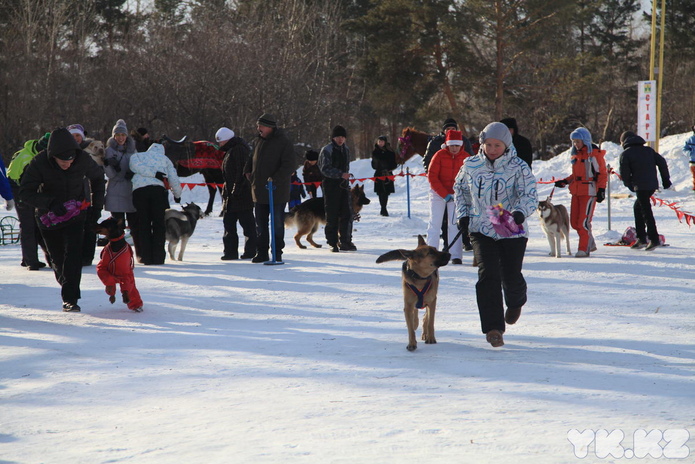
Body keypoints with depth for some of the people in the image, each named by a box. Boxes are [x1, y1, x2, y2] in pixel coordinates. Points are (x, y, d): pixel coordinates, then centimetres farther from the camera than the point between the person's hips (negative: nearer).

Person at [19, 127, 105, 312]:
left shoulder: (83, 160, -15)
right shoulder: (39, 163, -21)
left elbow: (97, 177, 8)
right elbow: (25, 192, -20)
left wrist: (97, 201, 4)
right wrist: (50, 203, -33)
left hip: (75, 214, 0)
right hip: (49, 216, 0)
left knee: (73, 254, -16)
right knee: (58, 258, 6)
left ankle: (70, 298, -17)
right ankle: (66, 286, 33)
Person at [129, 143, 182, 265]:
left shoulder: (136, 155, 24)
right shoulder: (164, 158, 25)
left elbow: (135, 166, 0)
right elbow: (174, 180, 20)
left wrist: (154, 173, -2)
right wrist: (177, 195, 36)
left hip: (139, 189, 0)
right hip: (158, 189, 0)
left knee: (143, 224, 6)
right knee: (159, 223, 6)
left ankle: (146, 257, 1)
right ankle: (158, 257, 0)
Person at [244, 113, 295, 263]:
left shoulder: (284, 142, -10)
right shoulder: (258, 140, 11)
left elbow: (288, 166, -16)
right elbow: (252, 158, 27)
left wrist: (275, 179, -24)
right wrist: (248, 171, 10)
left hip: (277, 192, -6)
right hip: (259, 191, 6)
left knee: (277, 224, 2)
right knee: (260, 224, 9)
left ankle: (277, 252, 10)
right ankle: (261, 253, 16)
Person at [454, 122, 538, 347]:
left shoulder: (518, 167, -7)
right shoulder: (471, 166, 1)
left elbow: (530, 195, -16)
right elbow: (460, 189, 19)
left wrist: (520, 212, -36)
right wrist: (463, 214, 8)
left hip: (512, 231, -1)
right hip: (481, 229, 1)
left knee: (511, 276, 3)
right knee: (488, 274, -14)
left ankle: (515, 303, 41)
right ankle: (493, 328, -11)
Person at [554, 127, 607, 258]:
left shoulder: (594, 154, -6)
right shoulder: (576, 155, 16)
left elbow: (602, 173, -8)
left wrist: (601, 189, -15)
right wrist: (565, 181, 10)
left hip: (589, 192, -8)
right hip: (576, 192, 8)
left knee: (584, 221, -12)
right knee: (574, 222, 7)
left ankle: (584, 249, -6)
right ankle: (590, 243, 23)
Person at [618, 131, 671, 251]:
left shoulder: (625, 154, 0)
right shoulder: (648, 150, 17)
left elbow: (624, 173, -5)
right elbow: (662, 162, 10)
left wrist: (630, 185, 11)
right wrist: (666, 179, 13)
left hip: (640, 186, -7)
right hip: (653, 184, 7)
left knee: (646, 211, -5)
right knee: (637, 206, 20)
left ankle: (654, 239, -10)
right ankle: (641, 238, 18)